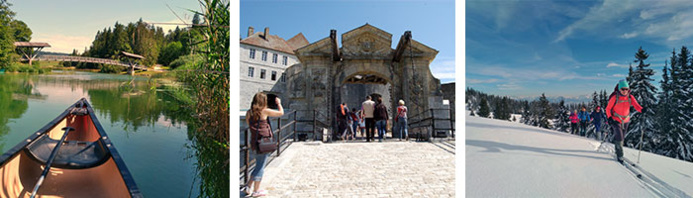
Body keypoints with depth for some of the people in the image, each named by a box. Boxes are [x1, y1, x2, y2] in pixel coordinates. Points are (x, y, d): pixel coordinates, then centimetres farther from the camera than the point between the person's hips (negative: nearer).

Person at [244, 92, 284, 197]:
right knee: (260, 167, 4)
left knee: (258, 166, 21)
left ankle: (249, 186, 23)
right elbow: (281, 113, -1)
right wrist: (279, 103, 14)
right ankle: (256, 191, 13)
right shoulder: (264, 111, -11)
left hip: (254, 142, 6)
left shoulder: (249, 113, 4)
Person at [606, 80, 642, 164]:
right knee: (619, 138, -13)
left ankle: (617, 150, 39)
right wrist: (609, 118, -19)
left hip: (625, 121, 4)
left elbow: (636, 106, -14)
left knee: (621, 138, 17)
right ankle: (620, 155, -5)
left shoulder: (630, 97, -4)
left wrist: (641, 109, -36)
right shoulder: (614, 97, -14)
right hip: (616, 121, -4)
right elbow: (608, 108, -7)